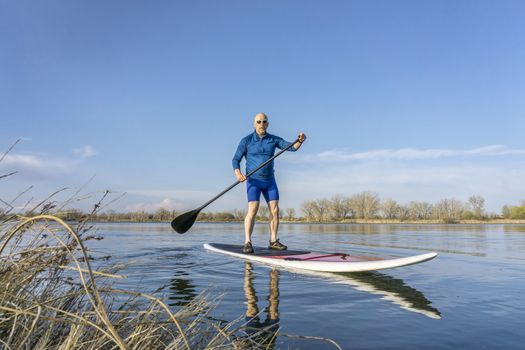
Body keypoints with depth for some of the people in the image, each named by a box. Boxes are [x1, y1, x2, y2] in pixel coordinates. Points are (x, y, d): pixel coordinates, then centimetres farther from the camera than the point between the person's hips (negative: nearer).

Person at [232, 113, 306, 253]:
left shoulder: (274, 139, 5)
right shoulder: (246, 141, -4)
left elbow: (292, 147, -2)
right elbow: (236, 159, -5)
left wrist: (300, 141, -23)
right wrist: (238, 173, -23)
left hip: (270, 181, 4)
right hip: (253, 181, -4)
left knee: (275, 210, 0)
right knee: (253, 209, -17)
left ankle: (273, 241, 11)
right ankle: (247, 242, -15)